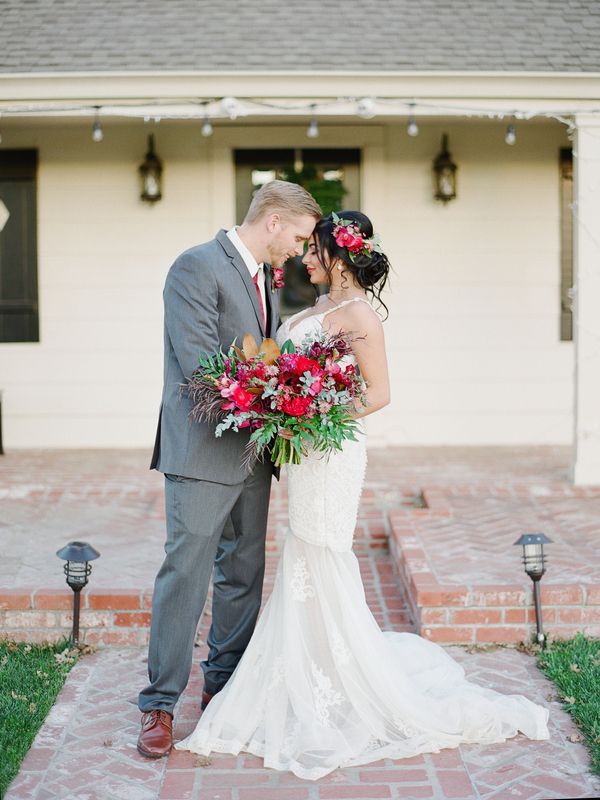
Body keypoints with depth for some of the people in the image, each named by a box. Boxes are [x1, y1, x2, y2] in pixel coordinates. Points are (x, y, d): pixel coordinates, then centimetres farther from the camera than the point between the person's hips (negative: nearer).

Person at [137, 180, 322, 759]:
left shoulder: (265, 277, 16)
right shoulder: (197, 267, -12)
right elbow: (201, 364, -19)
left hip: (252, 452, 9)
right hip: (203, 451, -8)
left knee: (243, 574, 13)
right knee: (185, 573, -5)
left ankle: (225, 684, 26)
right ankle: (160, 703, 4)